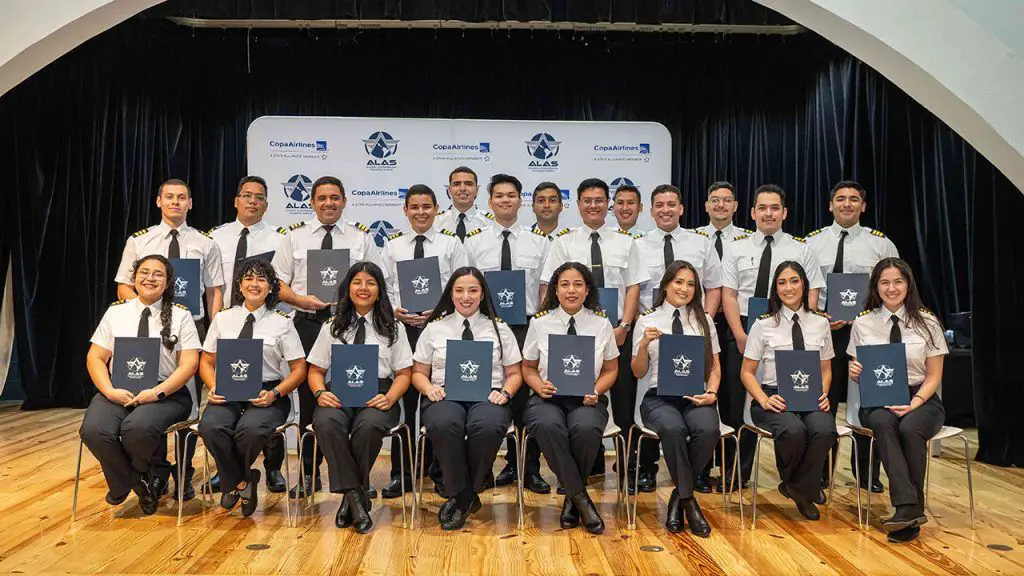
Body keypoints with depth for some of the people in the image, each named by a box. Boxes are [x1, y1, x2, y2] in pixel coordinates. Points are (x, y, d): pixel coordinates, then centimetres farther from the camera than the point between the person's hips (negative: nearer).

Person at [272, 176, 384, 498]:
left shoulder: (361, 237, 9)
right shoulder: (295, 236, 10)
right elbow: (278, 282, 8)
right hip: (307, 323, 1)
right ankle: (309, 474, 18)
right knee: (309, 398, 6)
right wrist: (300, 300, -11)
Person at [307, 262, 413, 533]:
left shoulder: (393, 328, 15)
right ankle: (356, 496, -25)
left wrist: (389, 398, -11)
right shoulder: (332, 327, 19)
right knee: (326, 423, -35)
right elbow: (315, 370, 16)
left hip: (377, 395, -1)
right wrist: (320, 393, -7)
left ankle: (351, 494, -14)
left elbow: (404, 373, 10)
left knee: (369, 426, -37)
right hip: (338, 394, 2)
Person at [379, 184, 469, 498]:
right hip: (401, 327, 2)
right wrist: (395, 311, -8)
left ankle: (440, 471, 19)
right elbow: (383, 286, 9)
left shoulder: (451, 243, 4)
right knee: (402, 399, 4)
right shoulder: (392, 244, 11)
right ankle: (400, 474, 15)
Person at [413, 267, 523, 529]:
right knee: (444, 425, -37)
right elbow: (418, 372, 15)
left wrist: (505, 392, -6)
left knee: (487, 427, -36)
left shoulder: (499, 329, 15)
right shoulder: (434, 328, 14)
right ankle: (462, 495, -15)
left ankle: (462, 496, -10)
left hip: (487, 397, 0)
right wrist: (429, 388, -7)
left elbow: (514, 373, 14)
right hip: (445, 396, 0)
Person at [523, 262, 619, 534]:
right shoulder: (540, 322, 5)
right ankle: (581, 499, -18)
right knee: (547, 426, -36)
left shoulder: (601, 323, 7)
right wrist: (540, 386, -9)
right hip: (548, 398, 0)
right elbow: (528, 368, 12)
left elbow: (611, 370, 13)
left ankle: (571, 497, -8)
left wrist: (596, 391, -7)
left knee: (586, 429, -35)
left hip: (587, 400, 0)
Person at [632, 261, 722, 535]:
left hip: (696, 397, 2)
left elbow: (714, 367, 17)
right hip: (659, 397, -2)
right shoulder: (647, 321, 9)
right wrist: (644, 344, -9)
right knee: (673, 429, -36)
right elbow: (638, 373, 9)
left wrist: (711, 393, -3)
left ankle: (678, 496, -9)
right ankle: (689, 501, -15)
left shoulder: (704, 320, 15)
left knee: (708, 430, -33)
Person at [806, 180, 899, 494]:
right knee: (822, 403, 6)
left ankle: (867, 474, 25)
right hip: (822, 330, 0)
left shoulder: (881, 244, 5)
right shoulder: (812, 242, 5)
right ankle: (819, 472, 20)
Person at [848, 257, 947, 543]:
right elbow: (857, 373, 11)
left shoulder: (927, 321, 2)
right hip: (878, 401, 1)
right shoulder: (862, 323, 5)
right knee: (882, 423, -34)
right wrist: (854, 373, -14)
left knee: (911, 428, -34)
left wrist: (914, 403, -15)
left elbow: (934, 375, 2)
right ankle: (909, 507, -38)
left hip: (921, 399, 0)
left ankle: (909, 511, -23)